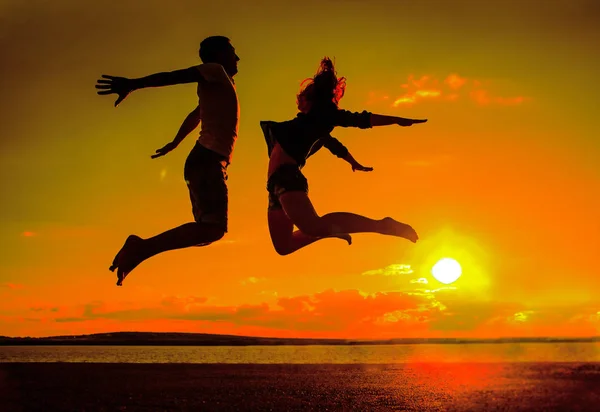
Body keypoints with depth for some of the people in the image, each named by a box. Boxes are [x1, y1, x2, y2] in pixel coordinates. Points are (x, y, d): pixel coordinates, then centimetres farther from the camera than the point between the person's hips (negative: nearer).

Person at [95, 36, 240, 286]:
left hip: (205, 162, 10)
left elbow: (195, 116, 39)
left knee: (208, 228, 11)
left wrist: (175, 143, 52)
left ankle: (139, 250, 6)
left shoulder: (215, 86, 26)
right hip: (208, 159, -10)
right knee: (212, 228, -22)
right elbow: (172, 76, -12)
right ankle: (141, 248, -23)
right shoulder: (215, 71, 1)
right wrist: (133, 85, -23)